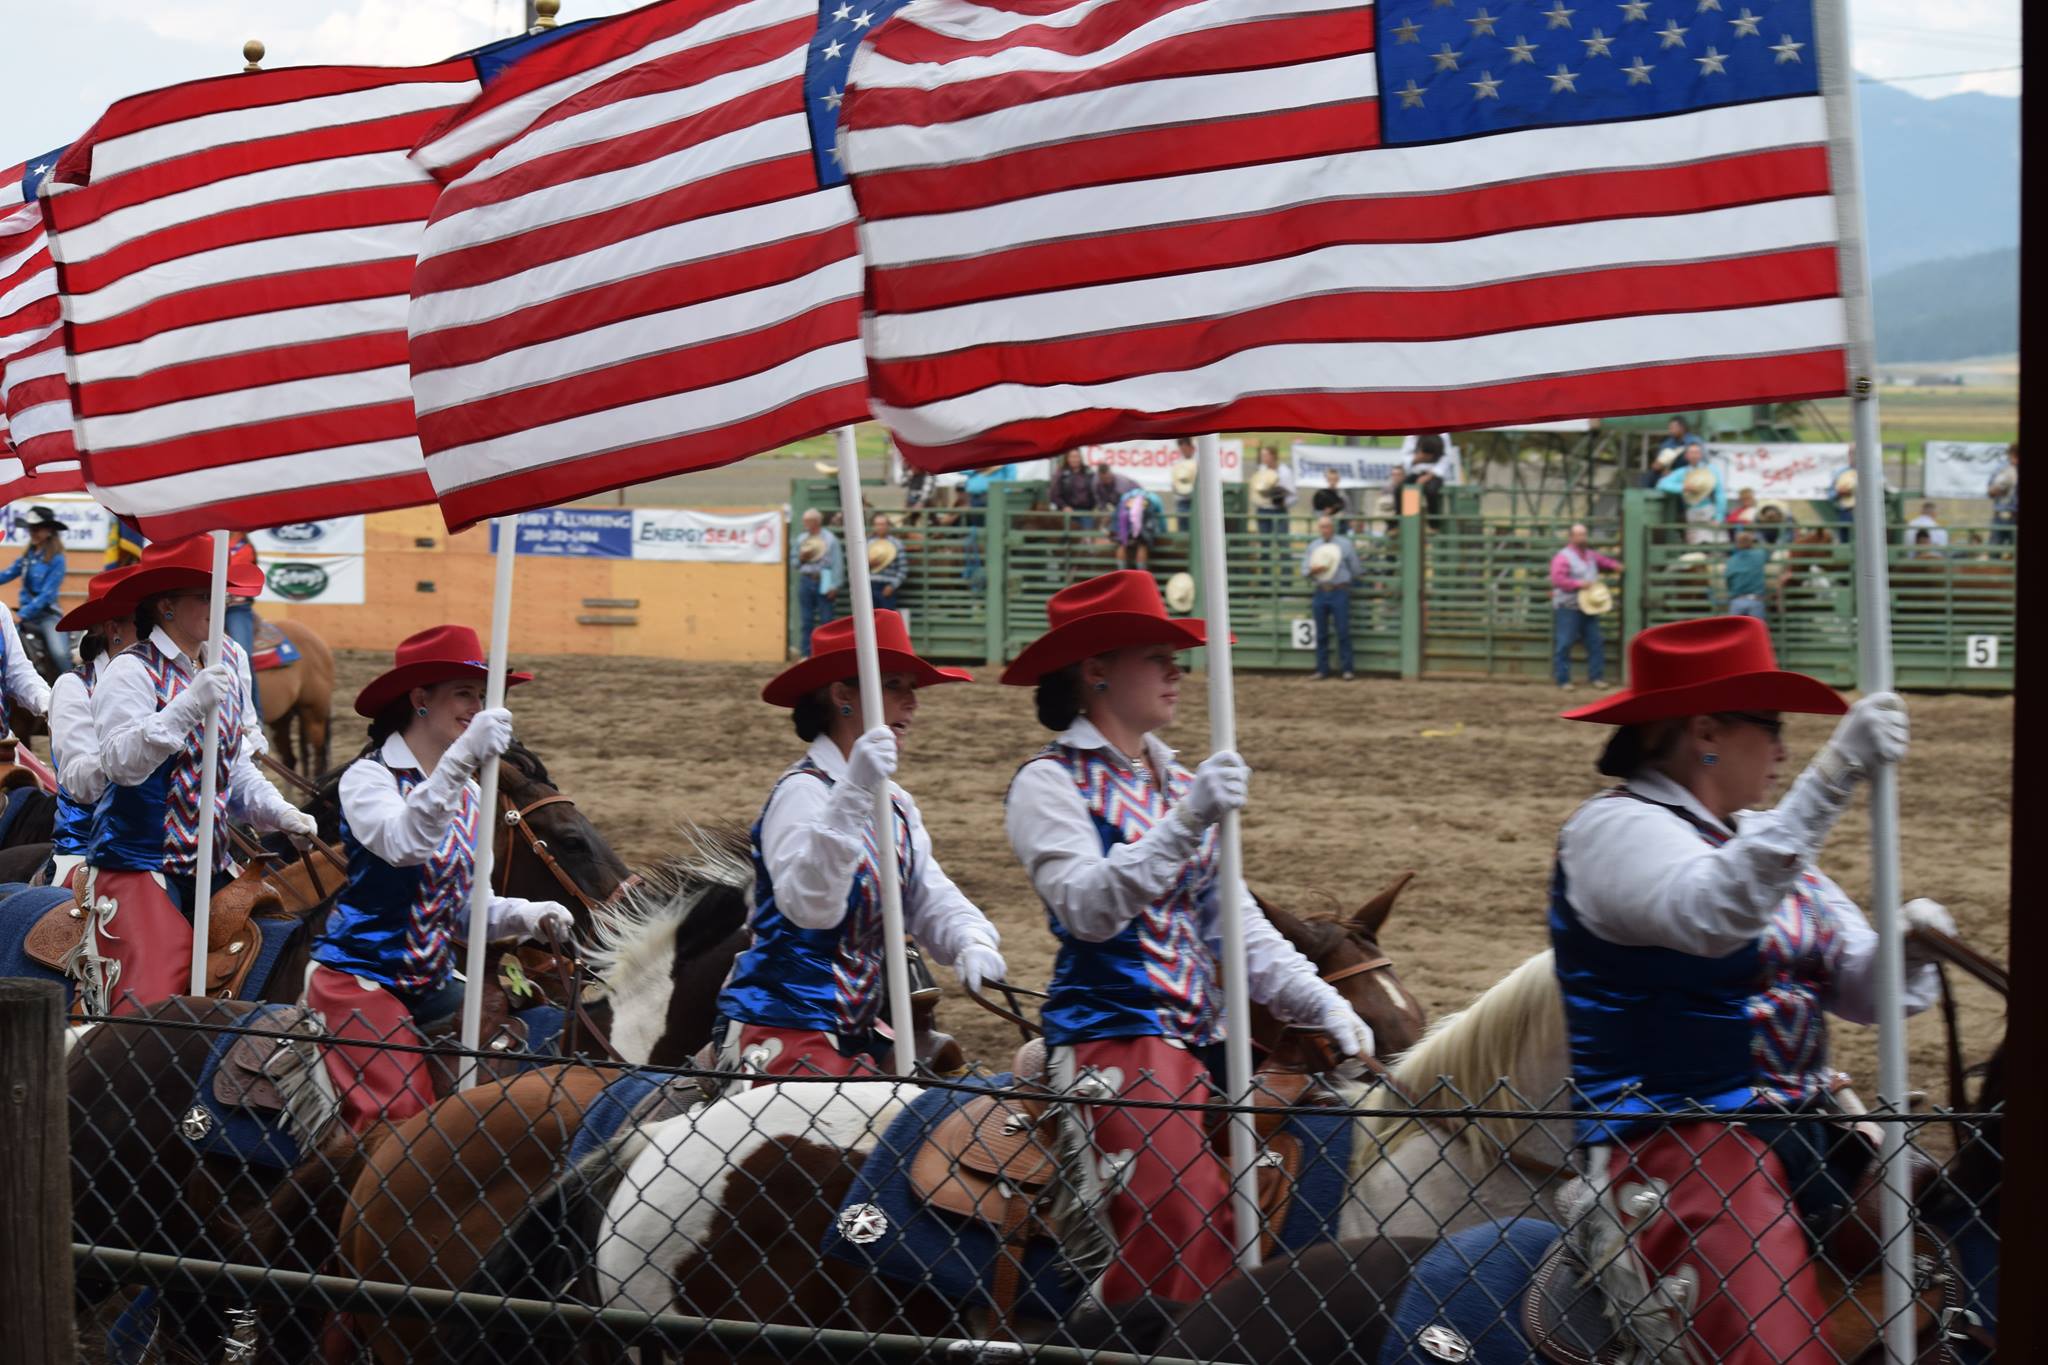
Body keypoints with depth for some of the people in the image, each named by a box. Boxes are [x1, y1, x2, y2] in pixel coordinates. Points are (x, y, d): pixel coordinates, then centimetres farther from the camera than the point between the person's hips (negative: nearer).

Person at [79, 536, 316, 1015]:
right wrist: (190, 706, -32)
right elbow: (122, 763, -25)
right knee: (151, 1006, -15)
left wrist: (280, 814, 4)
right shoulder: (131, 671, -11)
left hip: (211, 863, 7)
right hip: (138, 862, -7)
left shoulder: (230, 660, 9)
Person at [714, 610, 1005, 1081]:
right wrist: (854, 794, -37)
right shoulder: (804, 791, -12)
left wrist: (973, 944, -11)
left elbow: (932, 902, 12)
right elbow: (809, 905, -28)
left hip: (857, 1033, 9)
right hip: (783, 1030, -9)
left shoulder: (894, 805, 16)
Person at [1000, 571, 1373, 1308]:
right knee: (1186, 1225, -25)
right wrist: (1186, 825, -28)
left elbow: (1233, 917, 20)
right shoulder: (1052, 783, -2)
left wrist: (1320, 1002, 7)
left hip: (1204, 1035, 8)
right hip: (1114, 1036, -8)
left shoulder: (1175, 783, 21)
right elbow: (1088, 907, -17)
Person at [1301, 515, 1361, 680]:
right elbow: (1304, 570, 9)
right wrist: (1313, 570, -10)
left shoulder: (1345, 545, 6)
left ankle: (1347, 669, -4)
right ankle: (1322, 670, 9)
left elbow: (1355, 569, 10)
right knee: (1321, 634, 4)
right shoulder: (1313, 546, 13)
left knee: (1343, 632, -7)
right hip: (1320, 592, 3)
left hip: (1339, 591, -3)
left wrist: (1345, 582, 9)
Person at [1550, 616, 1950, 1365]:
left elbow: (1860, 990, 15)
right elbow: (1713, 916, -30)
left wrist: (1907, 948, -8)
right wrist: (1829, 782, -36)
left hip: (1805, 1134, 9)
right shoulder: (1619, 828, -8)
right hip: (1676, 1144, -9)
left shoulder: (1763, 839, 17)